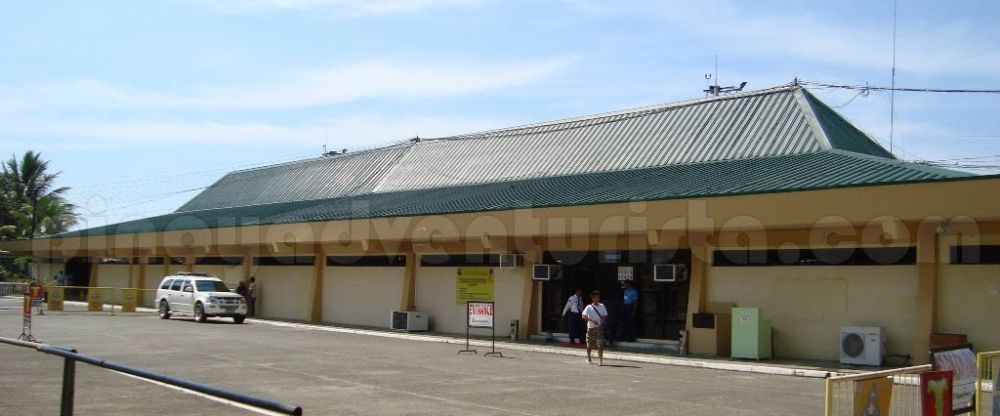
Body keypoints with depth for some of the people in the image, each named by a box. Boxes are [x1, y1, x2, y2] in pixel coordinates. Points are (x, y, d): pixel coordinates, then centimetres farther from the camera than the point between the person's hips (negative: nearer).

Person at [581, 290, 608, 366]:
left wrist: (602, 321, -9)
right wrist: (592, 320, -20)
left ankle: (600, 359, -9)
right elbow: (583, 316, -10)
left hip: (599, 327, 1)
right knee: (589, 344, 10)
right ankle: (588, 358, 27)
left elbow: (605, 315, 11)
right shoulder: (589, 307, -3)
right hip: (591, 327, -1)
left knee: (600, 344, -9)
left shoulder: (602, 306, 6)